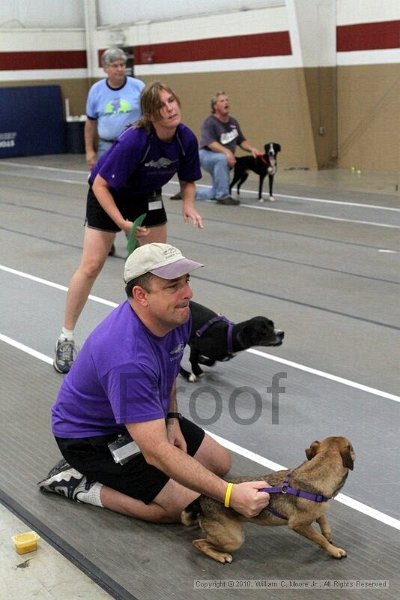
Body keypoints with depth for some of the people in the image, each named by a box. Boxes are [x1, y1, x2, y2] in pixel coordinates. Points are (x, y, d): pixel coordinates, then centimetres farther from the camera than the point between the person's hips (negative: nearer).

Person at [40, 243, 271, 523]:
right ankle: (79, 483, -3)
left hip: (142, 417, 9)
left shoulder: (176, 316, -12)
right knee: (186, 506, -16)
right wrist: (230, 495, -43)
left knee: (219, 463, 10)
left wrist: (172, 418, 1)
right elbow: (157, 452, -40)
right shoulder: (128, 359, -40)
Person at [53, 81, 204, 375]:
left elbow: (188, 180, -2)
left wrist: (188, 205, -21)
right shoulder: (133, 141, -36)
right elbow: (100, 185, -29)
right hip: (108, 194, -5)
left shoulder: (187, 138, -20)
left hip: (147, 197, 5)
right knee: (91, 266, -7)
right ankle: (66, 338, 5)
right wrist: (121, 222, -35)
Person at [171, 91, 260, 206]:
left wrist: (252, 149, -11)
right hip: (206, 155, -7)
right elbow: (210, 143, -31)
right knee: (222, 158, -41)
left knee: (216, 194, 8)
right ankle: (223, 196, -33)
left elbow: (242, 141, 10)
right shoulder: (209, 122, -17)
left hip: (225, 160, 7)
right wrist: (226, 151, -47)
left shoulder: (233, 122, 5)